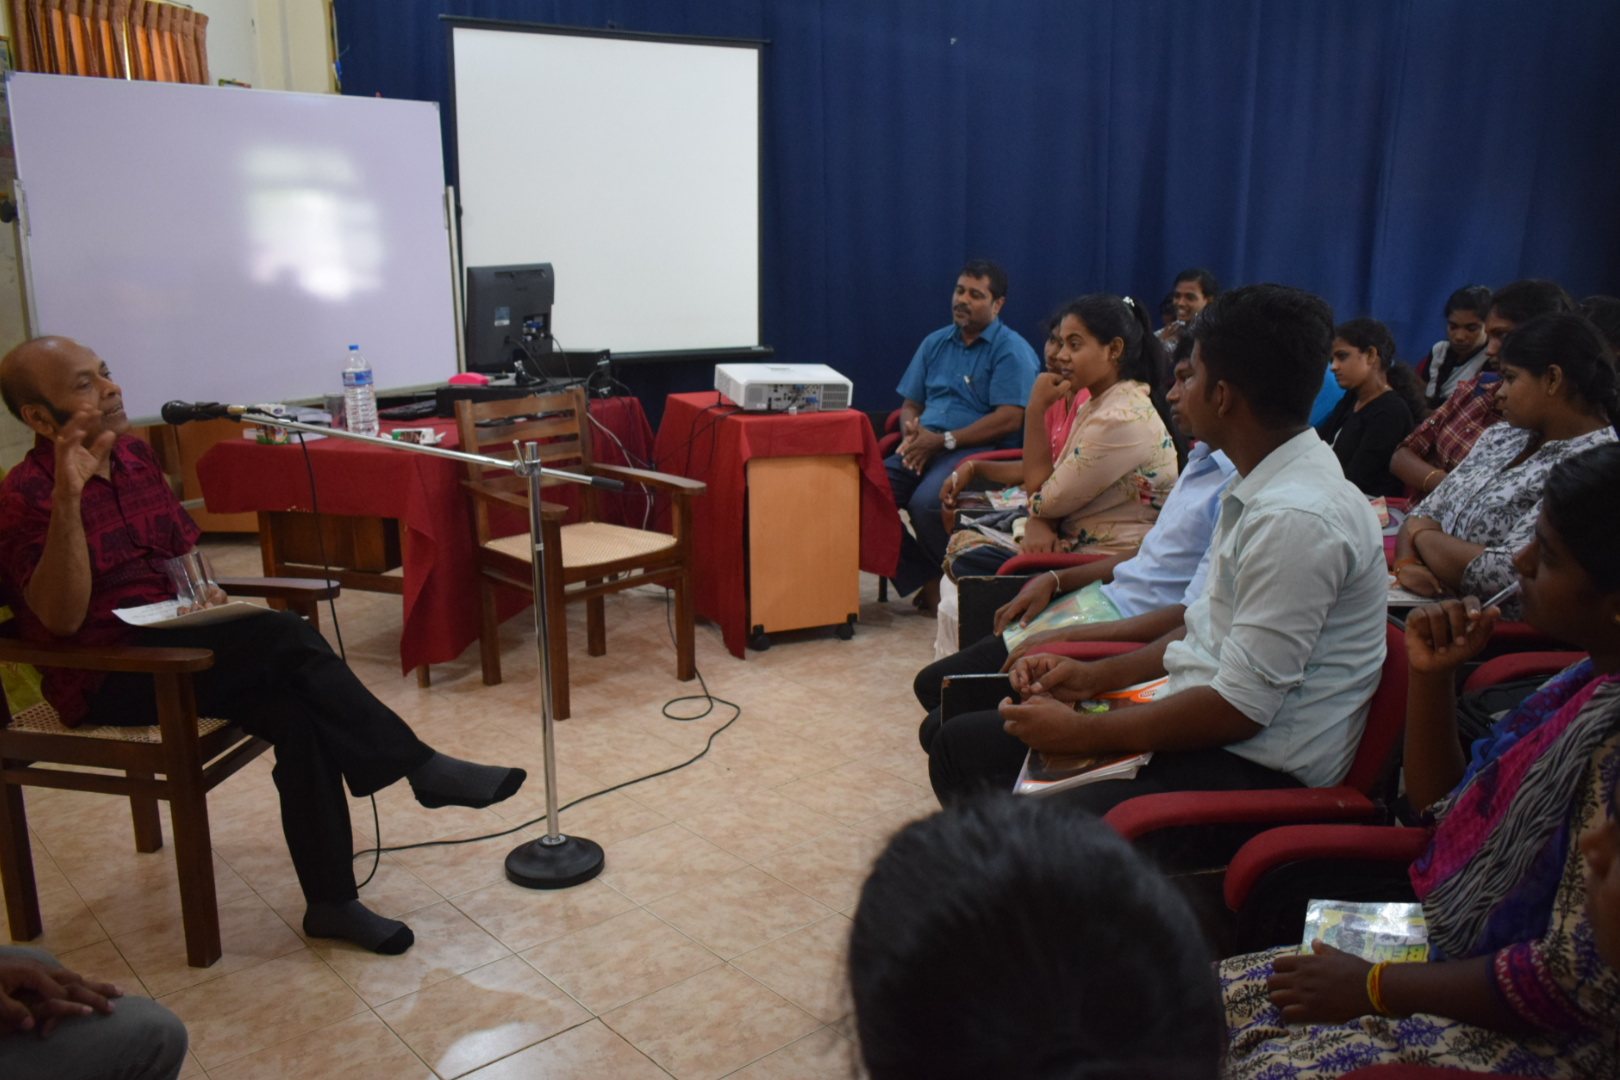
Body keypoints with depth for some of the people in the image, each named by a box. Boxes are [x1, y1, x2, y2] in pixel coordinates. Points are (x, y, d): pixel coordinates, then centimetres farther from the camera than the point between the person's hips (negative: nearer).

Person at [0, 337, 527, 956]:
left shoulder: (134, 455, 9)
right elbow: (62, 618, -22)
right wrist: (68, 498, -31)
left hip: (167, 641, 6)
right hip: (101, 678, -6)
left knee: (296, 709, -24)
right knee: (283, 637, -28)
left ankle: (331, 900, -17)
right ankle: (421, 767, -20)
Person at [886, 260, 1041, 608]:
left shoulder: (1011, 350, -1)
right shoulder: (935, 343, 21)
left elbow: (1009, 419, -11)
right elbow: (910, 404, 22)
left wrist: (943, 440, -15)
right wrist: (912, 430, -3)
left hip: (980, 450, -6)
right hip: (924, 447, 6)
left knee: (925, 502, -34)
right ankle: (923, 579, -6)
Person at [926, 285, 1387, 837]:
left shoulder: (1297, 518, -23)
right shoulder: (1258, 490, 9)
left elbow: (1240, 708, -23)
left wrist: (1081, 733, -14)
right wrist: (1098, 676, 8)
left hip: (1259, 771, -10)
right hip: (1204, 727, 10)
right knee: (961, 741, 9)